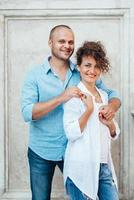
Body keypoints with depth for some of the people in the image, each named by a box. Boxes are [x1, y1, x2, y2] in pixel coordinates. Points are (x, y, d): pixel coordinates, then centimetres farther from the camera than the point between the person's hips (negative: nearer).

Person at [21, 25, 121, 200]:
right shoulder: (35, 75, -7)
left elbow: (113, 95, 4)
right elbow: (27, 113, -18)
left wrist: (112, 106, -20)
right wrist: (62, 98, -28)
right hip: (41, 152, -1)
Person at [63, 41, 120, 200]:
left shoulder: (104, 95, 12)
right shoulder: (74, 95, -7)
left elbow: (114, 134, 17)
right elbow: (71, 133, -16)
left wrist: (109, 123, -3)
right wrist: (89, 109, -17)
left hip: (104, 167, 6)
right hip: (81, 169, -6)